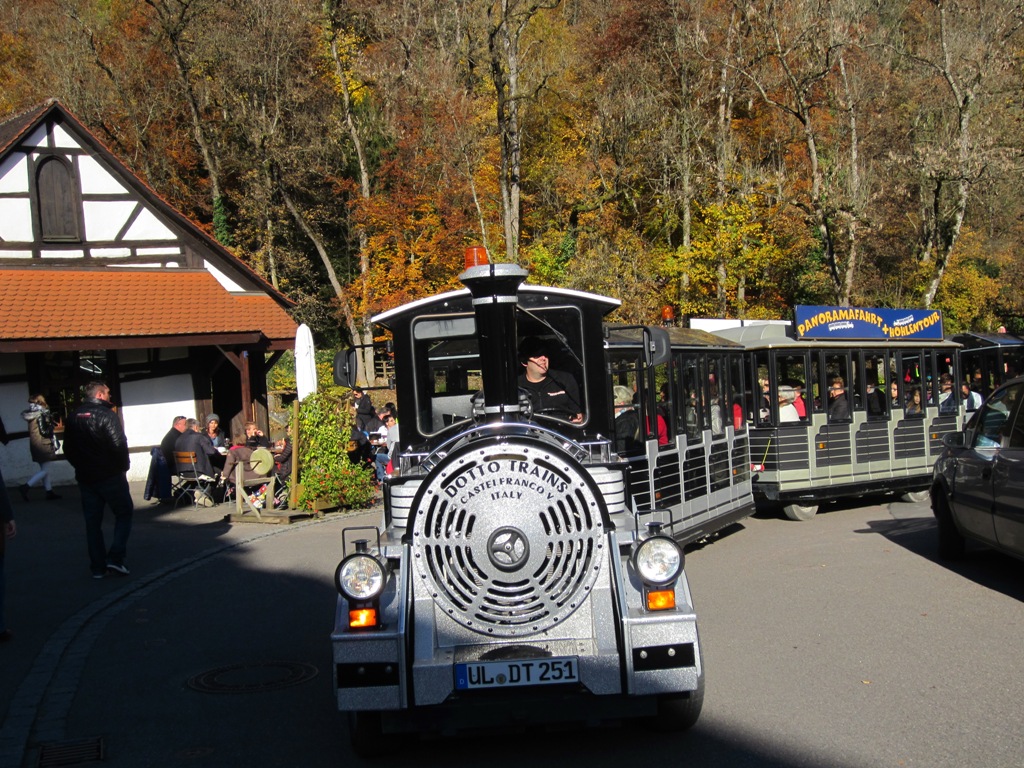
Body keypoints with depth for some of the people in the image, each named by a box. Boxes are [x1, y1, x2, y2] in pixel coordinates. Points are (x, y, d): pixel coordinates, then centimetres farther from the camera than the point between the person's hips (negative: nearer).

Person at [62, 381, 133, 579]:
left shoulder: (73, 417, 8)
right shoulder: (106, 414, -13)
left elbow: (68, 449, 12)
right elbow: (119, 445, -19)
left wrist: (81, 466, 17)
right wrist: (123, 467, -5)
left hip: (85, 478, 6)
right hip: (110, 475, -6)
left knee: (92, 521, 10)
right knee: (124, 513, 7)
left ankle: (97, 566, 11)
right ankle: (115, 557, -6)